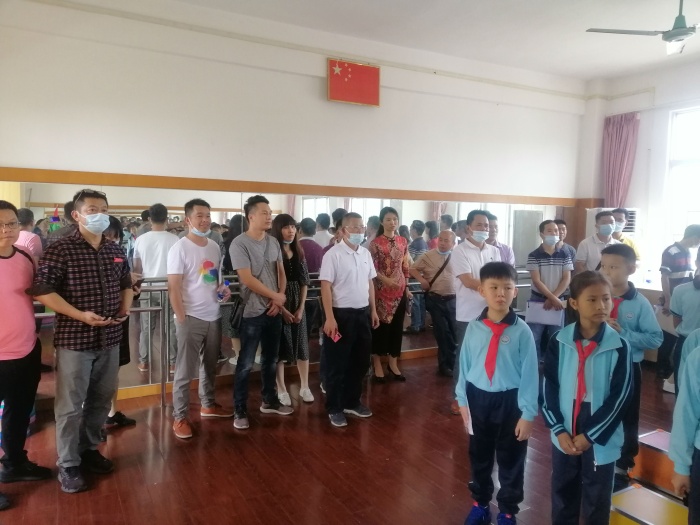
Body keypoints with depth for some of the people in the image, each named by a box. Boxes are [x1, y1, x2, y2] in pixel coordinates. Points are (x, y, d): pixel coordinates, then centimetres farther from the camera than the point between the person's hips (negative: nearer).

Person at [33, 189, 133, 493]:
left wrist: (125, 309, 3)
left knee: (101, 400, 17)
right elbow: (42, 291, -15)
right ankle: (68, 465, 20)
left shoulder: (115, 251, 8)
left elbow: (126, 285, 21)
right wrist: (81, 315, -21)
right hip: (74, 339, -6)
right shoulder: (60, 249, -10)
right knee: (70, 405, 5)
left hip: (110, 339, 6)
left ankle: (89, 449, 36)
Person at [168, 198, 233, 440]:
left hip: (214, 316, 7)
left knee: (210, 366, 20)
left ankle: (208, 405, 36)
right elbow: (174, 287, -14)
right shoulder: (180, 248, -12)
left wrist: (223, 288, -4)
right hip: (191, 318, -7)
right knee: (185, 371, 4)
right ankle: (180, 417, 16)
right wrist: (182, 319, -16)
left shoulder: (215, 247, 7)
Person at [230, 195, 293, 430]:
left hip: (274, 310, 6)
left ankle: (269, 401, 32)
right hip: (252, 312, -6)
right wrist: (276, 296, -11)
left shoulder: (273, 242, 7)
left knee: (271, 360, 16)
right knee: (246, 363, 3)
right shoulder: (239, 244, -12)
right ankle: (240, 410, 16)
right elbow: (247, 280, -17)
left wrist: (279, 299, -3)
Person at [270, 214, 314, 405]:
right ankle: (281, 390, 16)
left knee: (302, 344, 9)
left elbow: (304, 282, 7)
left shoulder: (299, 252, 7)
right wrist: (282, 309, -14)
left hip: (298, 304, 5)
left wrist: (301, 308, -1)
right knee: (280, 346, 3)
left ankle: (305, 387, 21)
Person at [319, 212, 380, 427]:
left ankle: (352, 402, 33)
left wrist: (373, 310, 14)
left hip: (362, 313, 7)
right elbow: (326, 287, -14)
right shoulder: (333, 254, -12)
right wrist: (330, 318, -19)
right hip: (341, 314, -7)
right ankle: (334, 408, 19)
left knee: (360, 361, 16)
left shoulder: (366, 254, 8)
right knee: (337, 364, 5)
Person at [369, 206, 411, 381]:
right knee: (381, 325, 3)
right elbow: (372, 269, -9)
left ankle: (393, 364, 23)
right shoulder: (375, 243, -7)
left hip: (400, 290, 5)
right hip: (382, 290, -4)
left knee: (397, 326, 10)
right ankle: (378, 366, 16)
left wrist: (407, 287, 11)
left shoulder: (403, 242, 8)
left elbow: (405, 267, 13)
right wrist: (387, 280, -22)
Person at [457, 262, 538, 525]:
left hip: (510, 401, -2)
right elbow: (465, 365, 2)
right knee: (479, 456, 20)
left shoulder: (521, 331, -14)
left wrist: (528, 413, -8)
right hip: (478, 398, 3)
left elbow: (530, 373, -10)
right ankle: (479, 503, 44)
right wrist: (462, 401, 5)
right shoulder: (474, 328, -7)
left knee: (510, 460, 15)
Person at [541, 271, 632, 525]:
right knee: (562, 494, 19)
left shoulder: (619, 347, -11)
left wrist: (589, 435, -12)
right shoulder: (559, 341, -6)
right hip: (564, 435, 2)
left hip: (601, 439, -1)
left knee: (597, 500, 16)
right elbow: (549, 387, -3)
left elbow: (620, 397, -11)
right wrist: (559, 429, -10)